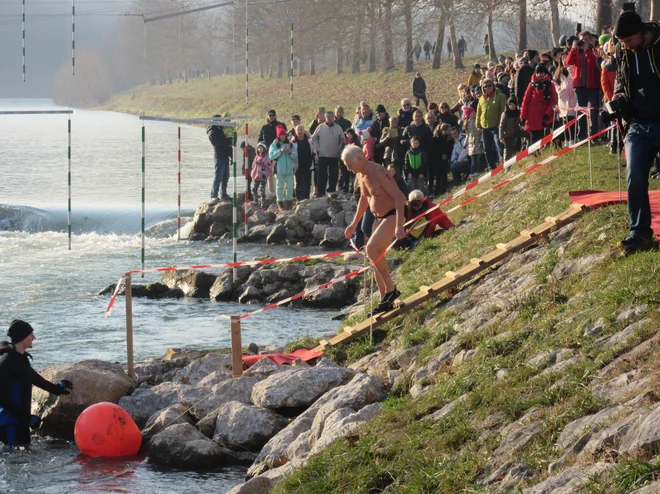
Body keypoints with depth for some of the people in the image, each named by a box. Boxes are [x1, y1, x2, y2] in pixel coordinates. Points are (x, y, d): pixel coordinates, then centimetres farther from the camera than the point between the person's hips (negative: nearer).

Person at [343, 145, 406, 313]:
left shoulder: (378, 173, -23)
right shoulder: (361, 175, 6)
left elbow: (399, 197, -25)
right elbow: (364, 199, 23)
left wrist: (399, 225, -31)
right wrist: (354, 223, 23)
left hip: (393, 215, -10)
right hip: (380, 217, 10)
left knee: (372, 248, -24)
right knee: (376, 256, 7)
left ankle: (391, 290, -15)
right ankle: (385, 301, 14)